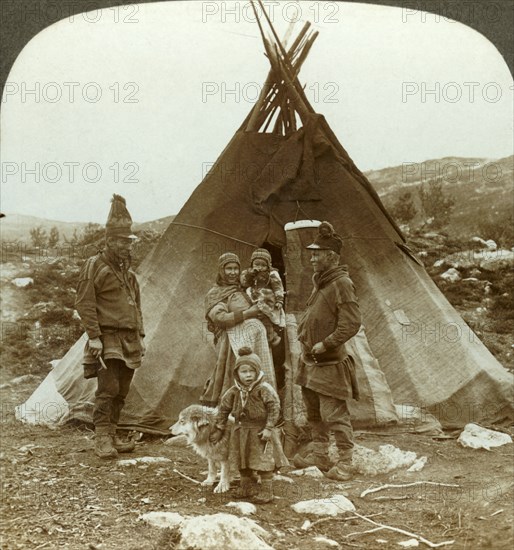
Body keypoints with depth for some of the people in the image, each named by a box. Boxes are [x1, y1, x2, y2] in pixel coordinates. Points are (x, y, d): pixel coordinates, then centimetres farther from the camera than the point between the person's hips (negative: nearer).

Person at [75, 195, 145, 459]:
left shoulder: (128, 270, 18)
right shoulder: (94, 266, -5)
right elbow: (84, 303, -11)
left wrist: (140, 336, 17)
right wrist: (94, 336, -16)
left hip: (129, 341, 7)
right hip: (108, 339, -7)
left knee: (121, 392, 9)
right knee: (108, 389, -11)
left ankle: (112, 435, 17)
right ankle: (102, 439, -5)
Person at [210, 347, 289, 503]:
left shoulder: (264, 389, -19)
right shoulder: (234, 392, -3)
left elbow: (274, 408, -17)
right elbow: (224, 408, 8)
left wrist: (269, 428, -19)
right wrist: (219, 429, 9)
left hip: (260, 432, -6)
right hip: (241, 431, 6)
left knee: (263, 461, -3)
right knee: (242, 462, 16)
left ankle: (266, 491, 9)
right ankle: (247, 487, 33)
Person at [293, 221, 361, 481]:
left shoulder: (342, 284, -15)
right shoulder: (319, 281, 12)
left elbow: (351, 324, -21)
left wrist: (325, 344, -21)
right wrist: (303, 333, 13)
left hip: (330, 362, -10)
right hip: (311, 360, 10)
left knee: (334, 414, -6)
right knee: (313, 412, 18)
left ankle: (344, 463, 5)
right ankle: (319, 454, 30)